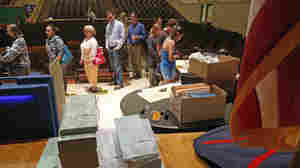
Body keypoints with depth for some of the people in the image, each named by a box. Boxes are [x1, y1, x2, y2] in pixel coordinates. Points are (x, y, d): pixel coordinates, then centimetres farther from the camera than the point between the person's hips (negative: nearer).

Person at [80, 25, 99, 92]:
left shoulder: (93, 40, -15)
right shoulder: (85, 40, 12)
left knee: (93, 73, -1)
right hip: (86, 60, 9)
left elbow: (94, 51, -19)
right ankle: (92, 85, 27)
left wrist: (92, 61, -20)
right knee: (88, 73, 14)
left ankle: (94, 87, 11)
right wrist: (82, 59, 17)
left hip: (91, 61, -9)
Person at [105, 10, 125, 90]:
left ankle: (120, 83, -8)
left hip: (116, 48, -7)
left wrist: (118, 46, -13)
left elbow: (122, 37, -7)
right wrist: (107, 46, 11)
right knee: (113, 66, 11)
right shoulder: (108, 25, 16)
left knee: (117, 65, -11)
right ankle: (116, 80, 21)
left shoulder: (119, 24, -4)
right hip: (110, 48, 7)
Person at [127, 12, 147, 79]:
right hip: (131, 45, 5)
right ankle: (133, 73, 9)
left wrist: (137, 37, -12)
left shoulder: (141, 25, 1)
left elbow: (144, 35, -2)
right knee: (131, 60, 1)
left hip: (139, 45, -4)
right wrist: (128, 43, 10)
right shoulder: (129, 27, 16)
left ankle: (139, 73, 2)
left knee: (138, 60, -7)